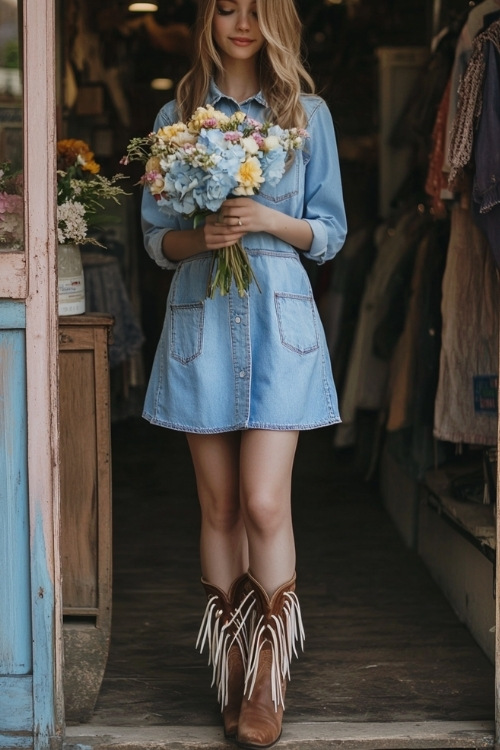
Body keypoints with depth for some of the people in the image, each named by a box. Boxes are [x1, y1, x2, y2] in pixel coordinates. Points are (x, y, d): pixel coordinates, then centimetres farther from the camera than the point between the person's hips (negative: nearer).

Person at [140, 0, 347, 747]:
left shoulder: (307, 114, 6)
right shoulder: (176, 116, 9)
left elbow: (332, 233, 6)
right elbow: (156, 237, 8)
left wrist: (270, 220, -12)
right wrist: (202, 236, -12)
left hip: (277, 320, -2)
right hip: (201, 318, 2)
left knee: (265, 504, -10)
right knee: (220, 508, 5)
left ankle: (269, 681, 0)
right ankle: (232, 674, 14)